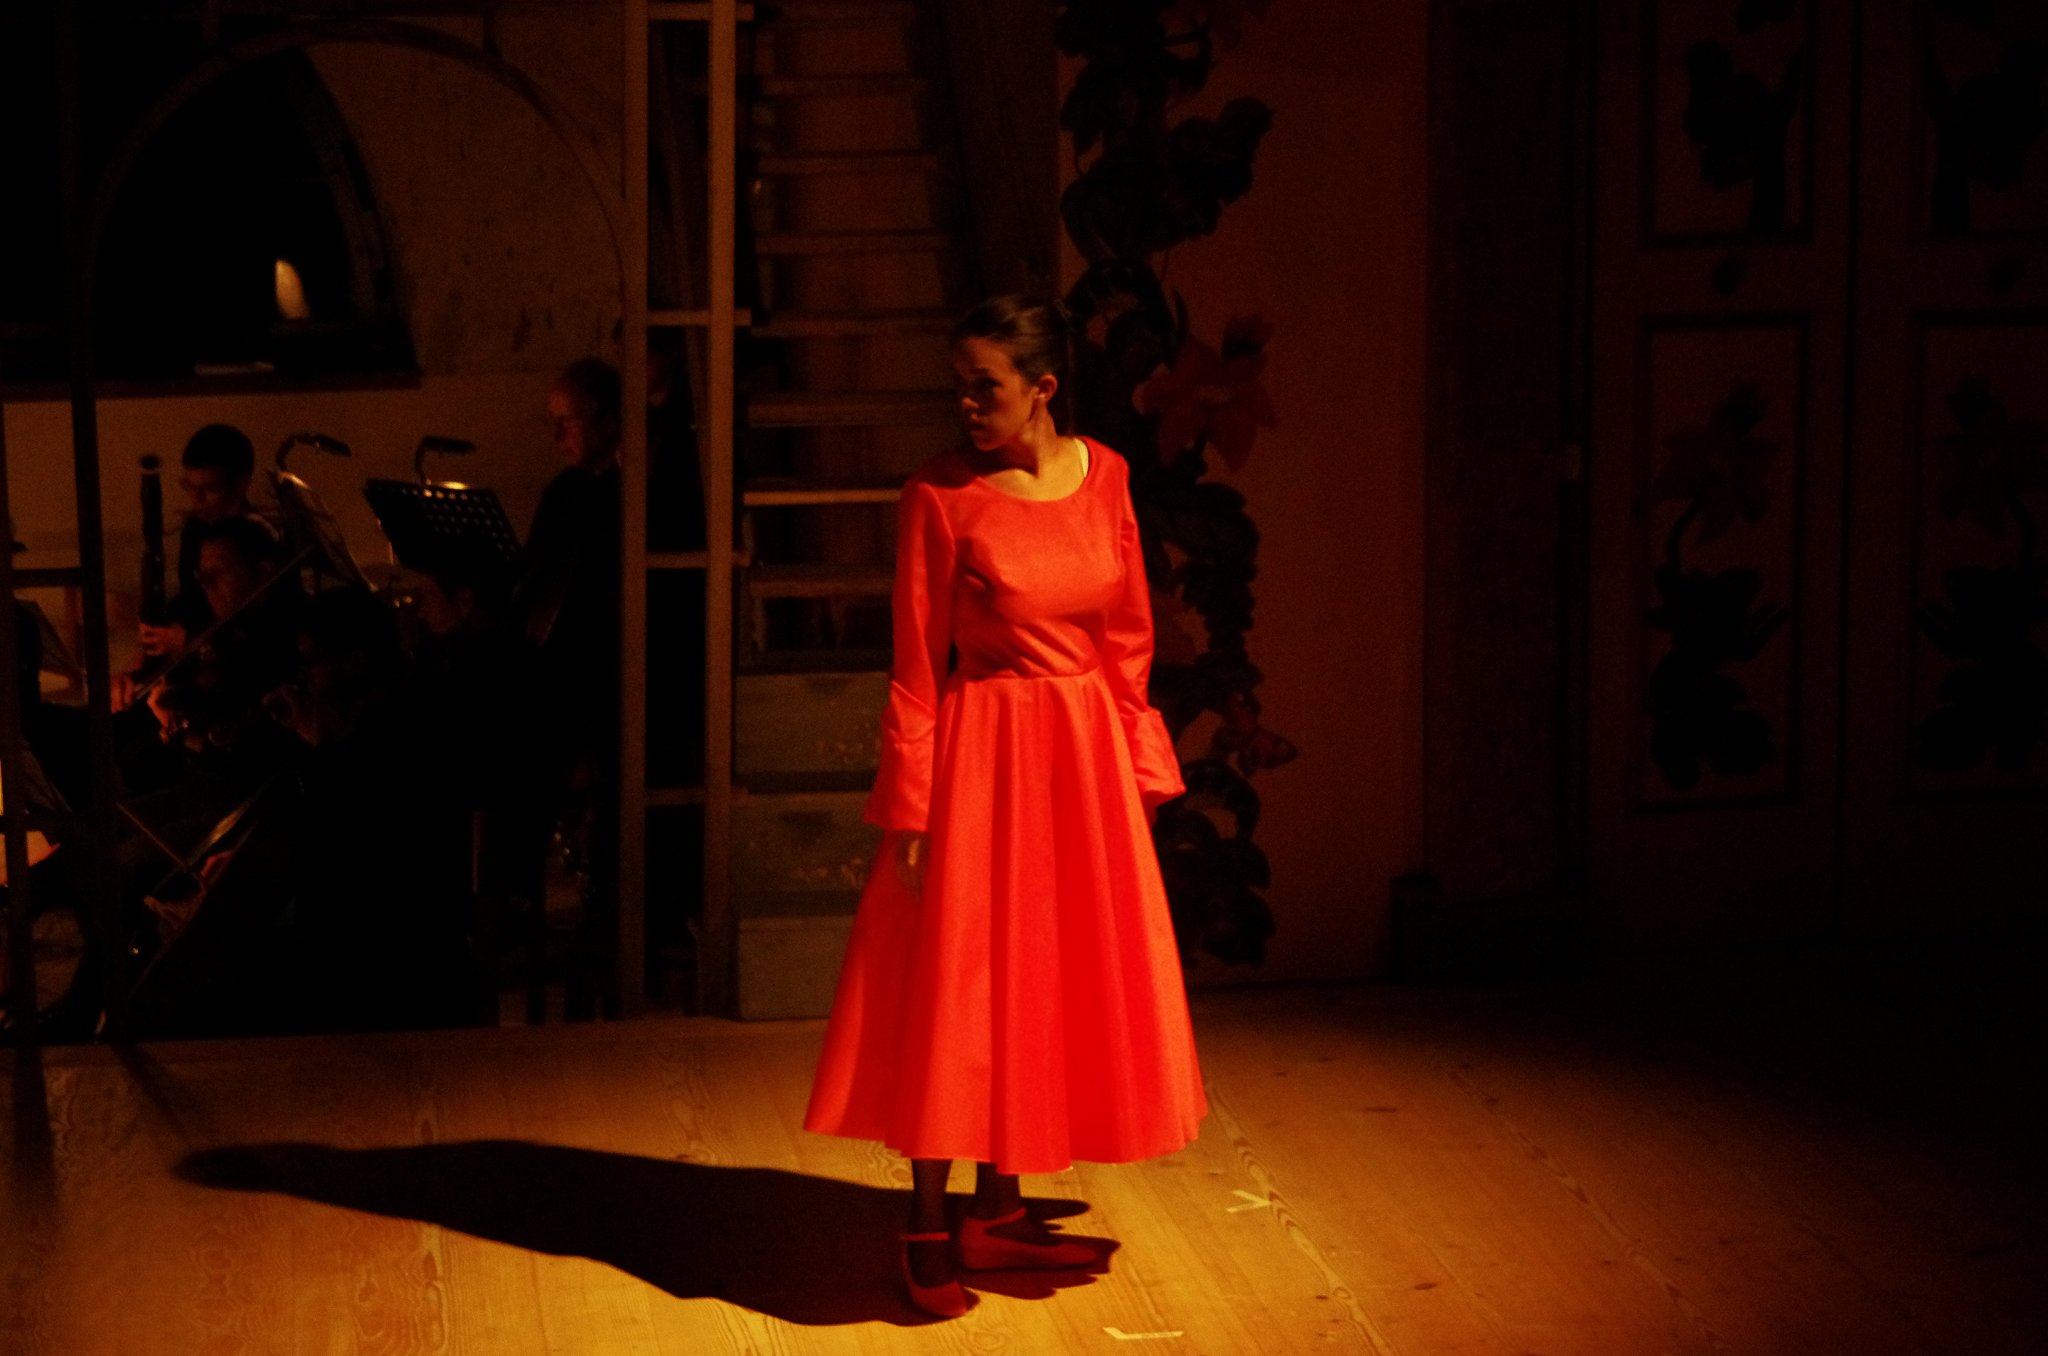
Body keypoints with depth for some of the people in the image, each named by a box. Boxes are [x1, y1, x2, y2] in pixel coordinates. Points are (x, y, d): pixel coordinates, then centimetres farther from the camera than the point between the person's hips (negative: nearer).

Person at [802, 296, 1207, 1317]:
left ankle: (997, 1211, 22)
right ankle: (928, 1227, 10)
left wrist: (1136, 764, 8)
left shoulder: (1104, 476, 2)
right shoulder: (941, 494, -11)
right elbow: (916, 664, -9)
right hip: (981, 750, -5)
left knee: (1053, 978, 10)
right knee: (956, 982, 0)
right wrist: (910, 806, -11)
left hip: (1085, 753, 5)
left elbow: (1127, 638, 9)